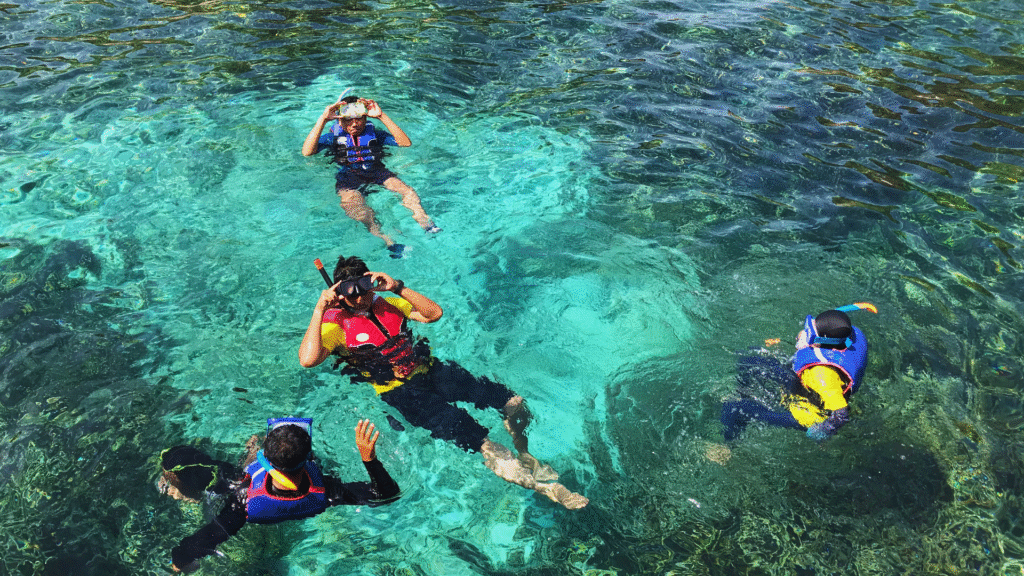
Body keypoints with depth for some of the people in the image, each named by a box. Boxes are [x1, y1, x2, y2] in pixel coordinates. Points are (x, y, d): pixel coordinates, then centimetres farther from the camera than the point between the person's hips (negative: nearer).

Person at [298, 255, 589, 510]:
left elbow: (434, 313, 7)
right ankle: (537, 483, -16)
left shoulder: (387, 304, 15)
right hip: (399, 391, -6)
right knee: (471, 436, -24)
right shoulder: (336, 324, 0)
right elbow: (308, 360, -18)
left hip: (429, 370, 6)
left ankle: (525, 457, 16)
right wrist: (319, 309, -17)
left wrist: (398, 287, -3)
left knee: (513, 401, -7)